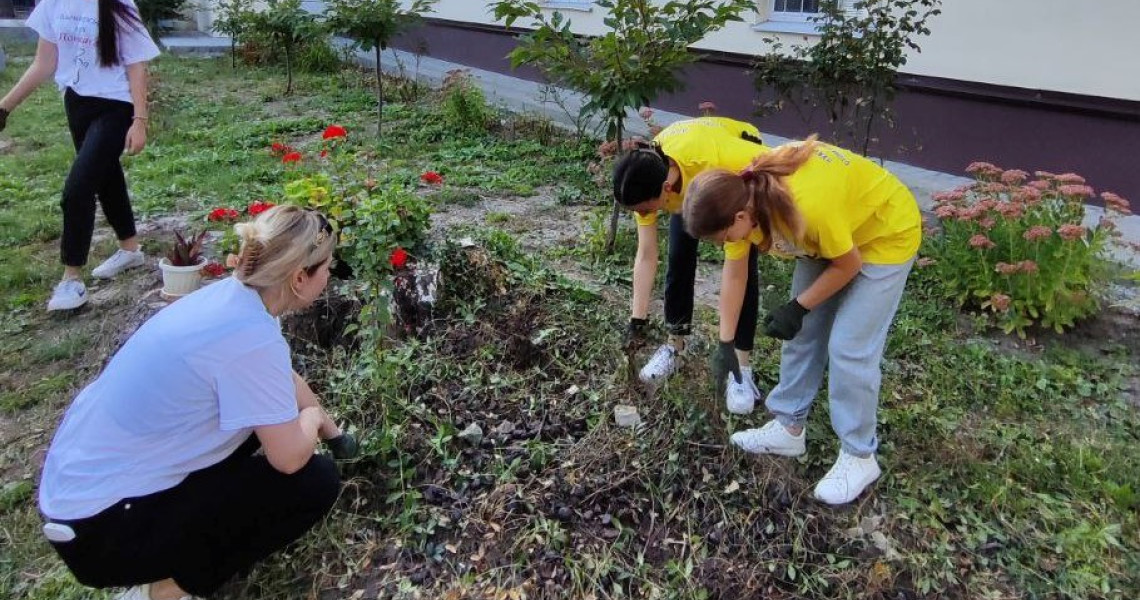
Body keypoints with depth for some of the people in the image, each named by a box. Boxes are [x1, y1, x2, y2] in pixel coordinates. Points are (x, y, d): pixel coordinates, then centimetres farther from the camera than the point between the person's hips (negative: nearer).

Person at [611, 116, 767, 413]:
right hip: (687, 180, 3)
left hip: (743, 163, -3)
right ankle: (675, 346, 17)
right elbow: (646, 256, -24)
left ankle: (741, 366, -1)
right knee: (679, 261, -1)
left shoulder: (721, 160, -47)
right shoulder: (646, 180, -32)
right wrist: (638, 320, -23)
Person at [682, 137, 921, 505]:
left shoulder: (809, 206, -43)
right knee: (801, 333, 7)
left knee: (849, 347, -9)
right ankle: (789, 427, 23)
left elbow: (848, 266, -23)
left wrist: (798, 308, -15)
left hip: (886, 234, -7)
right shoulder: (741, 196, -20)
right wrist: (725, 344, -2)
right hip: (825, 235, 7)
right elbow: (734, 273, -7)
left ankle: (858, 456, 7)